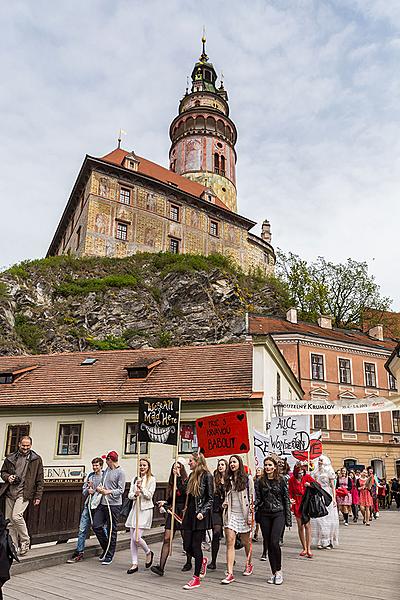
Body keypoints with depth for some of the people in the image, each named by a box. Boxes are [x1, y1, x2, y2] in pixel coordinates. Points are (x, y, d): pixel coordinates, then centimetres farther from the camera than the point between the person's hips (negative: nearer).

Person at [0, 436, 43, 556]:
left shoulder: (36, 459, 2)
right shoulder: (10, 458, 11)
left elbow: (39, 480, 3)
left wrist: (38, 497, -1)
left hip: (24, 493, -4)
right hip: (10, 492, 5)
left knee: (16, 516, -18)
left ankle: (25, 542, 2)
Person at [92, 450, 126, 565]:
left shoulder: (120, 473, -9)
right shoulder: (106, 470, 13)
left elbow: (121, 490, -12)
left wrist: (109, 492, -22)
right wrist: (98, 487, -3)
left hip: (114, 504, -7)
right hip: (103, 503, 7)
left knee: (111, 530, 2)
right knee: (96, 526, 6)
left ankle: (109, 556, 15)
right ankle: (106, 548, 26)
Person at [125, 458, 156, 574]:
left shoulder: (151, 479, -2)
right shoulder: (135, 479, 12)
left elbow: (149, 495, -8)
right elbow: (129, 495, 7)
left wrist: (141, 487, -19)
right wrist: (135, 494, -15)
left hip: (145, 510, -5)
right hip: (135, 509, 5)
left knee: (137, 538, -10)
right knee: (132, 538, 5)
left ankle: (148, 553, 18)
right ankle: (134, 564, 16)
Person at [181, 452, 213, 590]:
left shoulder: (207, 475, -8)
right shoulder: (192, 475, 13)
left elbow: (210, 498, -8)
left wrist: (203, 512, -18)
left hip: (200, 516, -7)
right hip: (189, 514, 7)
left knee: (196, 545, -2)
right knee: (187, 546, 7)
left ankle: (196, 578, 12)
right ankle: (202, 560, 35)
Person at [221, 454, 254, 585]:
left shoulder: (248, 478, -3)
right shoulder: (228, 480, 10)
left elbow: (252, 497, -4)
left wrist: (251, 515, -8)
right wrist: (225, 504, 2)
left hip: (243, 514, -3)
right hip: (231, 514, 3)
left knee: (246, 542, 12)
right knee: (230, 542, -7)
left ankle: (249, 565, 36)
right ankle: (230, 573, -6)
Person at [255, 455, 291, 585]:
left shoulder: (282, 480, -1)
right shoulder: (260, 481, 5)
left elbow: (286, 499, 1)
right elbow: (258, 499, 6)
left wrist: (288, 518, 0)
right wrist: (254, 505, -17)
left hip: (278, 514, -3)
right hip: (264, 515, 3)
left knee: (274, 542, -15)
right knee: (268, 544, 6)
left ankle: (279, 571, 4)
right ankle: (274, 573, 19)